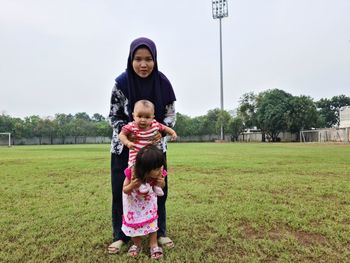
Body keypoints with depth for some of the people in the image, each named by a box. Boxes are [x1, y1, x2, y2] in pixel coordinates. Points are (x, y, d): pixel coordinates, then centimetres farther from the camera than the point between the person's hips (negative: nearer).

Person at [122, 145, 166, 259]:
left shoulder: (158, 174, -34)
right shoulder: (132, 173, -42)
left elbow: (160, 188, -8)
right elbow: (124, 190, -22)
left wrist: (162, 184, -33)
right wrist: (132, 186, -45)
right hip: (133, 202, -1)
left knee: (152, 220, 9)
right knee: (134, 222, 9)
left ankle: (154, 245, 27)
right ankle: (137, 244, 33)